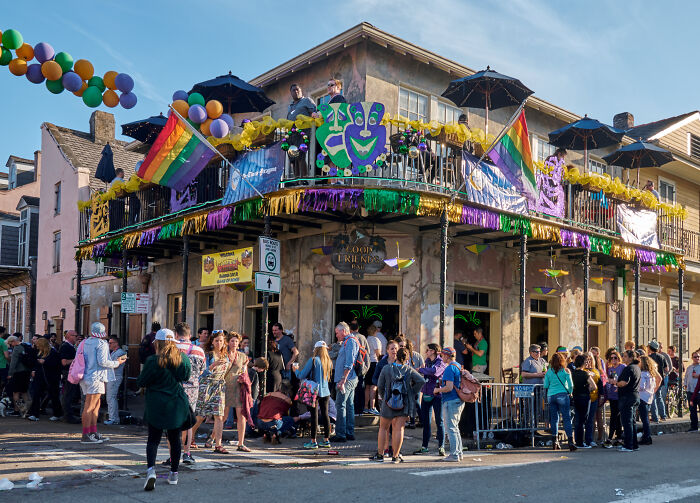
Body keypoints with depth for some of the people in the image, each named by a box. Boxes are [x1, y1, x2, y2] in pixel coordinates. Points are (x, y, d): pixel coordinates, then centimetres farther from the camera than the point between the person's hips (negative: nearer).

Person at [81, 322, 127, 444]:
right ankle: (86, 435, -6)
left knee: (96, 405, 15)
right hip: (95, 378, -9)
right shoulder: (101, 344, -11)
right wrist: (117, 363, -3)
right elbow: (102, 361, -18)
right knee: (89, 407, -7)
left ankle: (93, 433, 18)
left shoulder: (85, 342, 12)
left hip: (87, 377, 9)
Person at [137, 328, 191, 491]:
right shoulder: (183, 360, -2)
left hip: (156, 405, -3)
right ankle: (174, 473, 21)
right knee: (175, 439, 14)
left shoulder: (153, 361, -13)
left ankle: (151, 469, -16)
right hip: (178, 404, 3)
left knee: (153, 439, 5)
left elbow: (141, 382, -6)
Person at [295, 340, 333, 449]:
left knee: (314, 416, -1)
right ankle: (326, 440, 15)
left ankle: (313, 441, 2)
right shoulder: (328, 361, 7)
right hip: (325, 392, 5)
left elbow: (302, 376, -8)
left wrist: (296, 370, 14)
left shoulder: (313, 360, -10)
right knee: (325, 414, 10)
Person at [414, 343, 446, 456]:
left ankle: (441, 447, 8)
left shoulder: (440, 363, -9)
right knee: (425, 421, 9)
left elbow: (434, 371, -28)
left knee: (439, 421, 0)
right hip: (426, 394, 7)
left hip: (437, 395, -7)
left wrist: (421, 369, -17)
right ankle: (424, 447, 17)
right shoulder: (427, 361, 12)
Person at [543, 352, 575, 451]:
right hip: (562, 395, -3)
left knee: (554, 418, 10)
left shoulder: (549, 371, 4)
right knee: (566, 418, -2)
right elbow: (570, 385, -4)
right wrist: (570, 392, 14)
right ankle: (570, 441, -9)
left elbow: (545, 385, 5)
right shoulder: (565, 371, -3)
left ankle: (555, 442, 10)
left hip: (550, 396, 3)